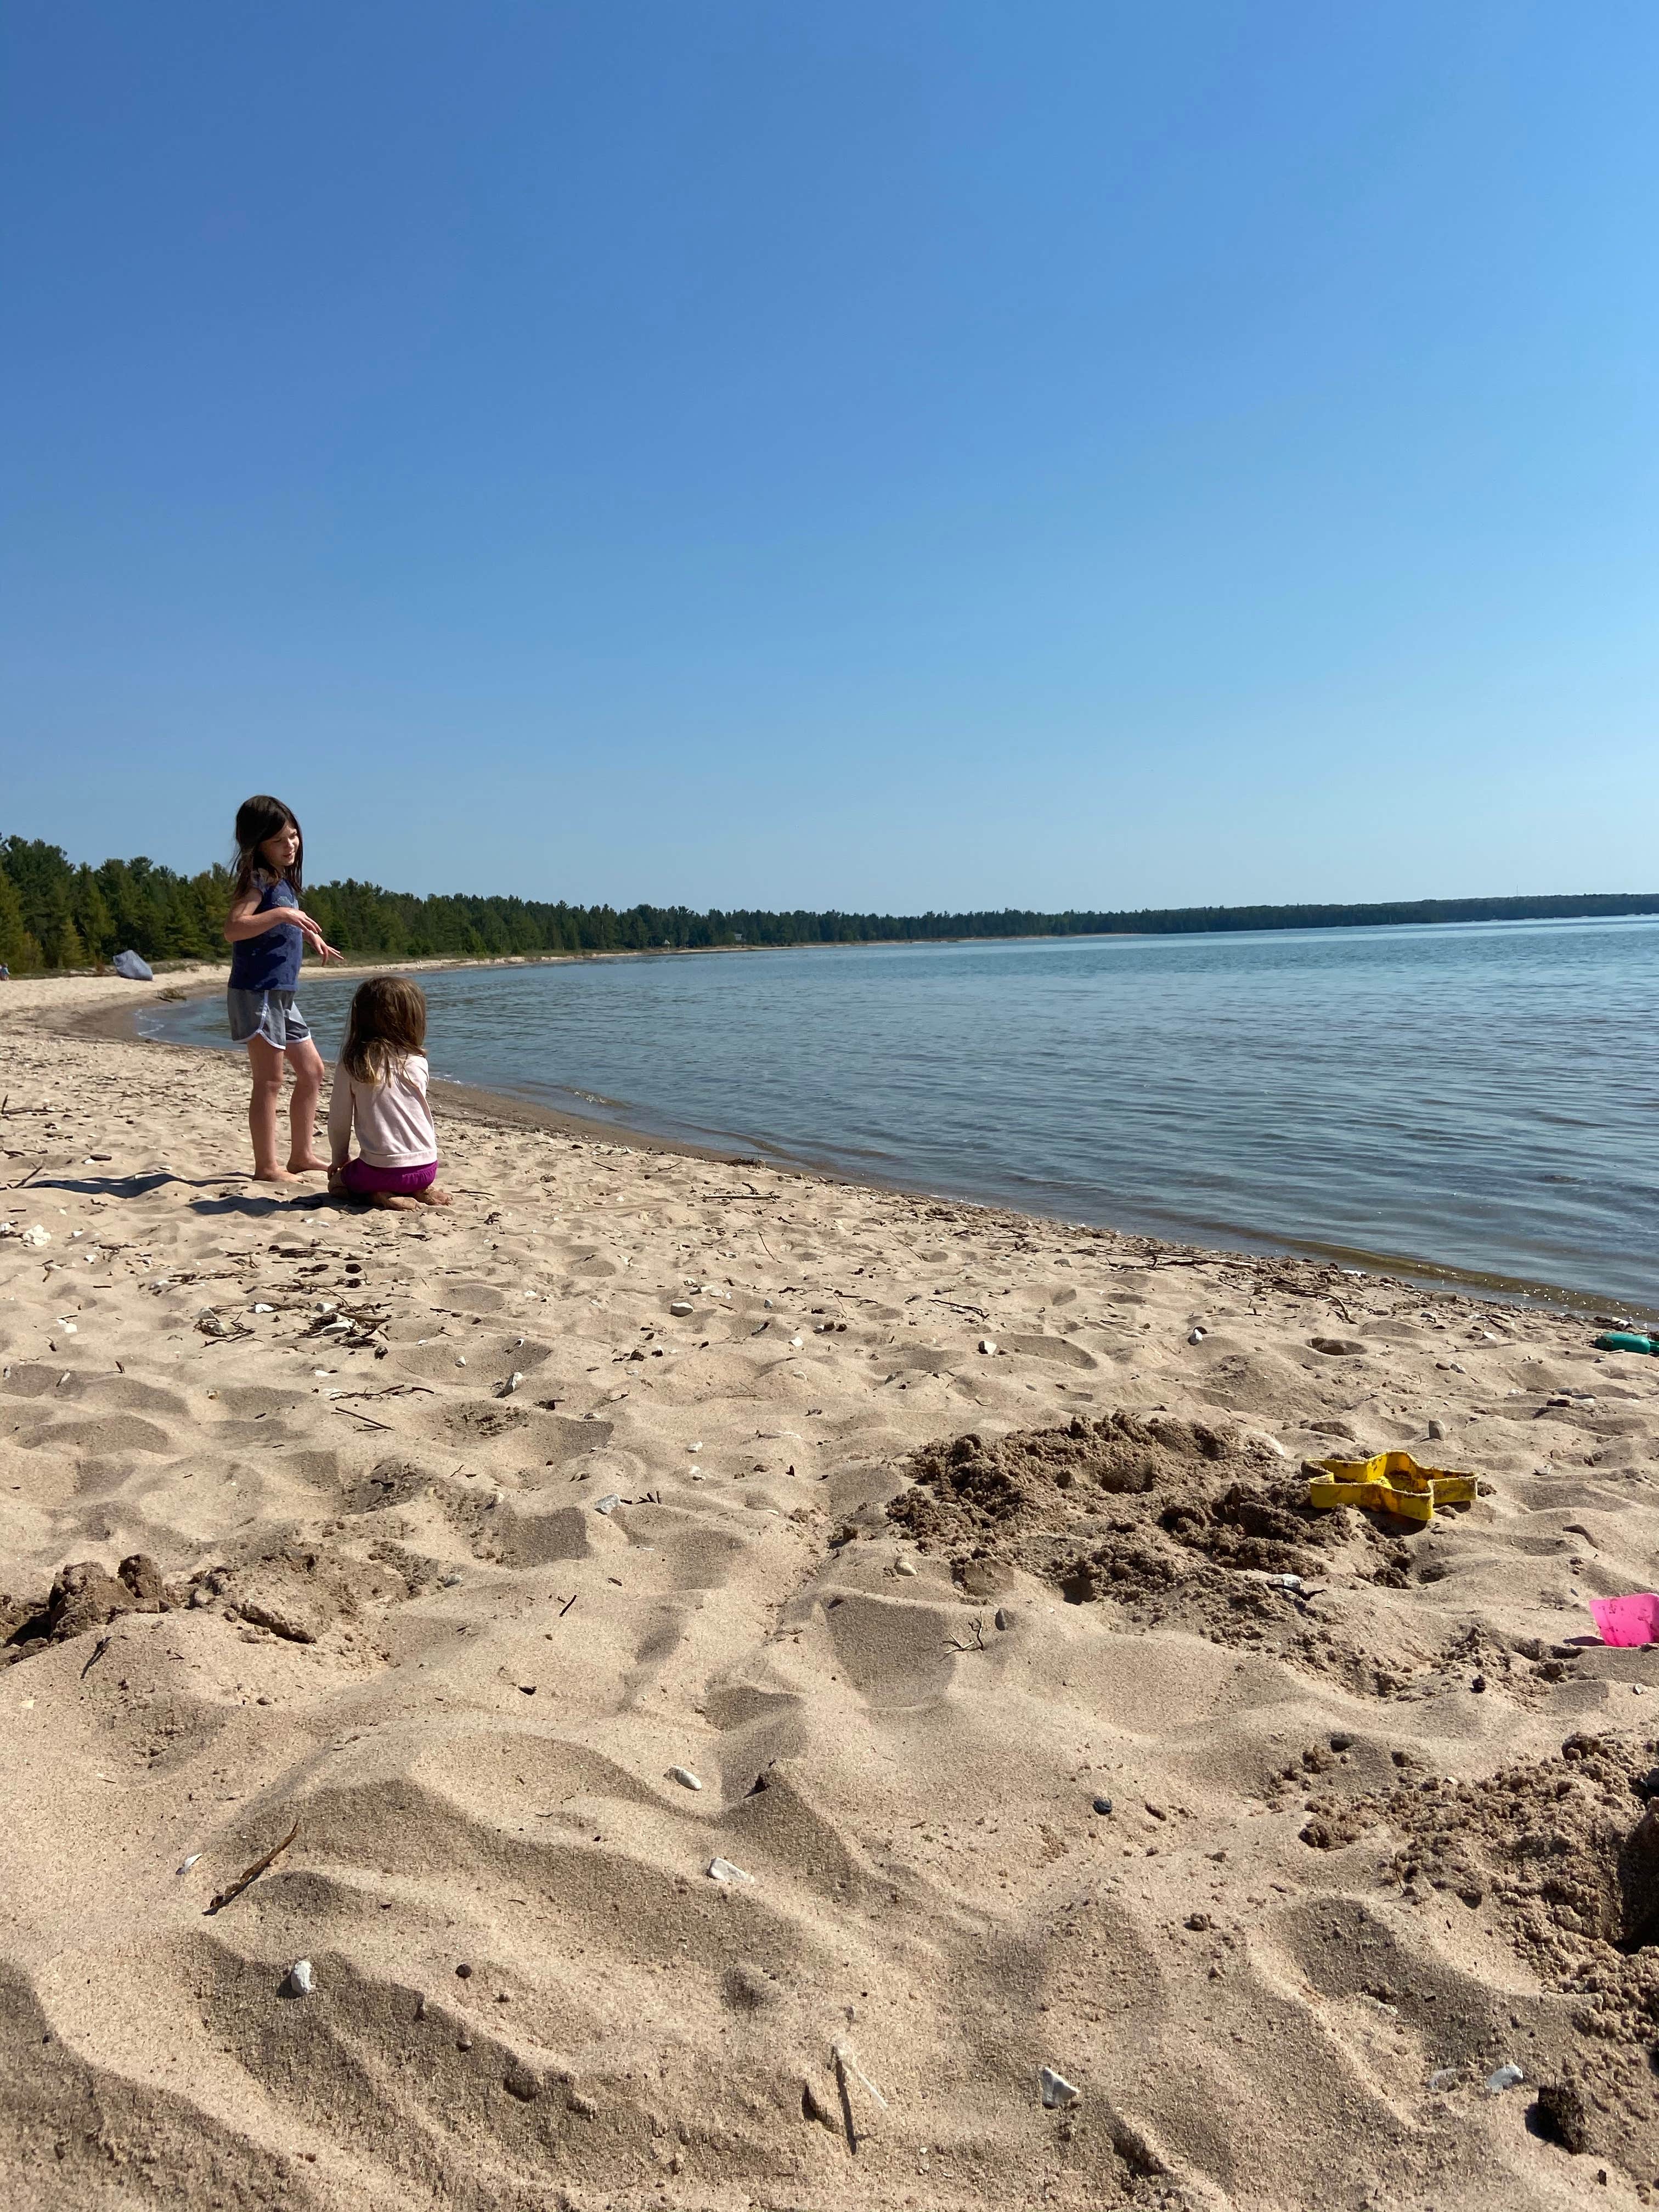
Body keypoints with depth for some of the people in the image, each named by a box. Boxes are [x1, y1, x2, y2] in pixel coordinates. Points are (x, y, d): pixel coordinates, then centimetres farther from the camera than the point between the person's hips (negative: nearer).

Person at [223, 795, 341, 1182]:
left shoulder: (282, 879, 15)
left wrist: (309, 936, 20)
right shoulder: (257, 880, -12)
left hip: (281, 995, 10)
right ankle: (267, 1168, -1)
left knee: (312, 1071, 14)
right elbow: (233, 928, -28)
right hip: (257, 992, -10)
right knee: (270, 1082, -7)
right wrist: (282, 914, -32)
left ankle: (302, 1155, 22)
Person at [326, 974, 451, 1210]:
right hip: (426, 1167, 3)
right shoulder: (418, 1062, -2)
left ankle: (380, 1197, -1)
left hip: (380, 1169, -3)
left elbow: (339, 1120, 1)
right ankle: (421, 1192, 5)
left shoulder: (350, 1065, -7)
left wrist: (339, 1160, 18)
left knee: (337, 1182, 27)